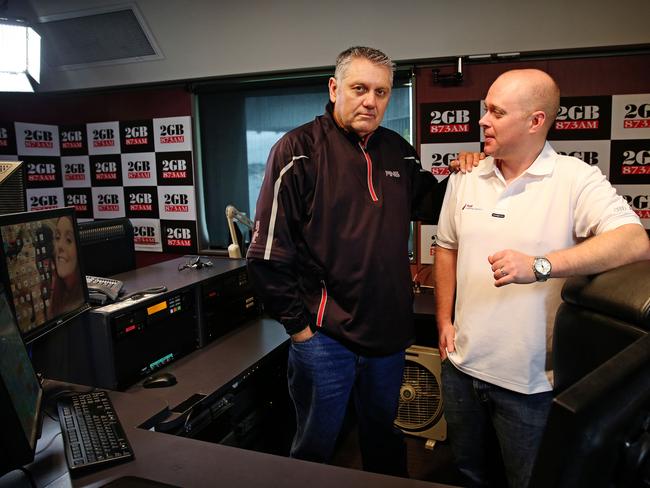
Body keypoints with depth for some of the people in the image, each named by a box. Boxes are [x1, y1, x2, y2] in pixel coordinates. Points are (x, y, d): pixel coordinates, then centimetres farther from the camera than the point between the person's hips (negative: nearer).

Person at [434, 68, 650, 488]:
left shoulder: (576, 180, -13)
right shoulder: (465, 181, 3)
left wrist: (539, 266, -36)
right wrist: (444, 320, 8)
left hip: (531, 382, -4)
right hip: (462, 365, 5)